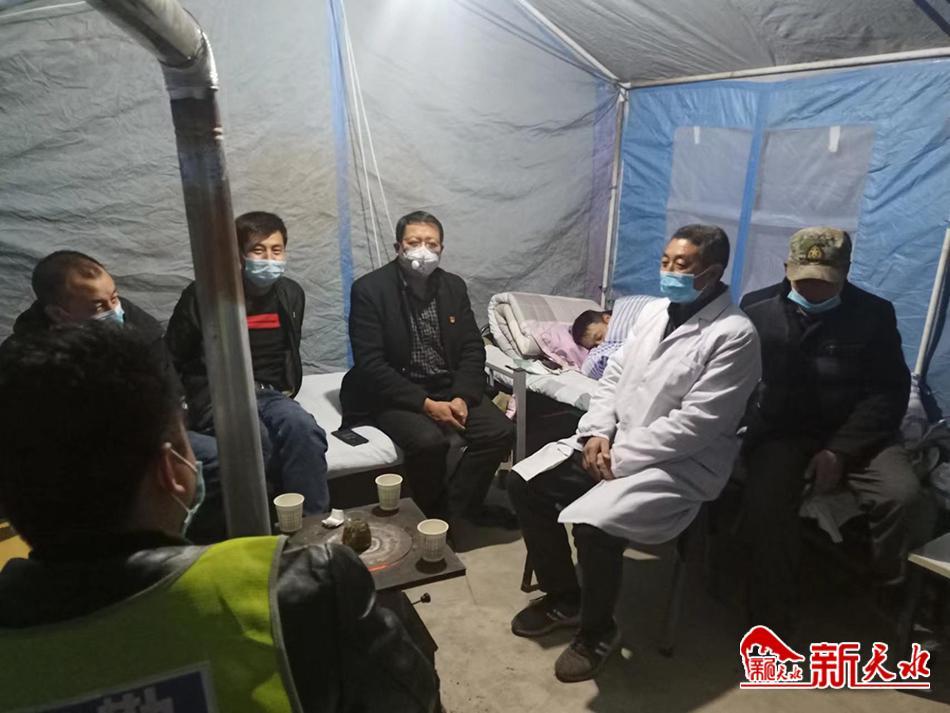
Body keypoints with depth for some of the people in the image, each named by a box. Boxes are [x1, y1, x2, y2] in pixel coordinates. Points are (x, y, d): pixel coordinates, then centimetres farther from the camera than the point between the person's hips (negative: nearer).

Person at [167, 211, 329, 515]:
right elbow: (170, 361, 5)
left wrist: (287, 391, 11)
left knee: (303, 428, -33)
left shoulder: (291, 294, 11)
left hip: (271, 395, 3)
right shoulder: (204, 295, -3)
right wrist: (193, 402, -2)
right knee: (255, 438, -37)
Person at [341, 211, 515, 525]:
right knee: (429, 440, -31)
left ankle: (453, 508, 3)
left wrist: (462, 397, -14)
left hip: (449, 389, 5)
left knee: (500, 431, -14)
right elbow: (370, 363, -16)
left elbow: (473, 349, 5)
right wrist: (426, 404, -22)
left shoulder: (454, 286, 5)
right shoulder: (369, 289, -10)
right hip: (394, 394, -5)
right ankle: (436, 516, 0)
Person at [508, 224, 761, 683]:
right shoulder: (654, 312, 9)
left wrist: (620, 456, -19)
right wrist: (597, 433, -5)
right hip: (613, 443, 8)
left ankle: (598, 631, 2)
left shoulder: (734, 335, -15)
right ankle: (563, 597, 16)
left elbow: (693, 425, -21)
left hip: (680, 463, -8)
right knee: (525, 485, -3)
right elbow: (613, 376, 11)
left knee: (593, 525, -29)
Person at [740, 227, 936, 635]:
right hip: (781, 433, -1)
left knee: (904, 497, -26)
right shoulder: (757, 308, 4)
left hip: (855, 434, 1)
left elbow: (890, 392, -2)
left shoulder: (874, 313, 4)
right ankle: (770, 629, -9)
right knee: (765, 505, -28)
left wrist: (839, 450, -15)